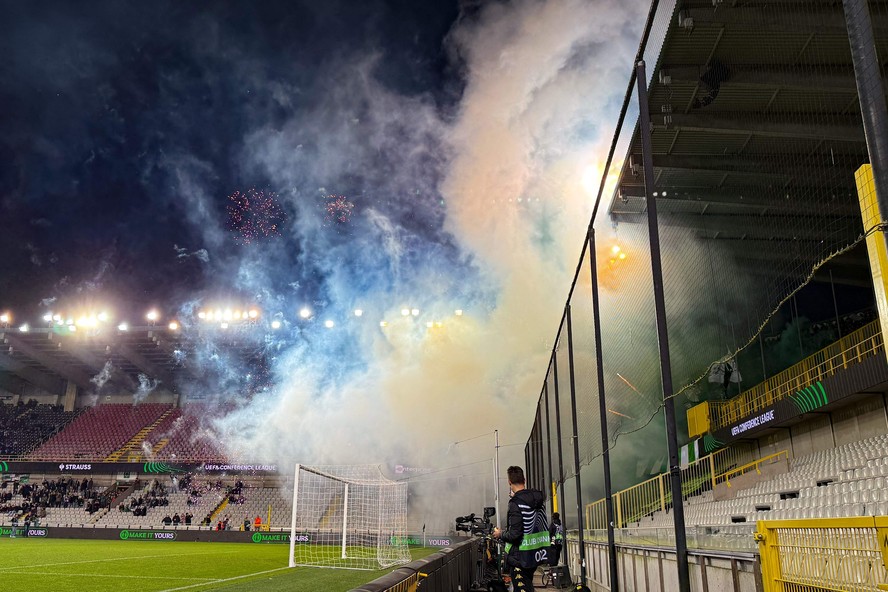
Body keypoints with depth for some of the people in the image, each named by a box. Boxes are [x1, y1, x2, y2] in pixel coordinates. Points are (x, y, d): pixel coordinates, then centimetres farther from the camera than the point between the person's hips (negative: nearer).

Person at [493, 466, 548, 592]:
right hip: (537, 554, 8)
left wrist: (500, 534, -3)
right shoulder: (538, 498, 2)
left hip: (520, 557, -8)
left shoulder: (516, 503, -20)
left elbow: (514, 534, -24)